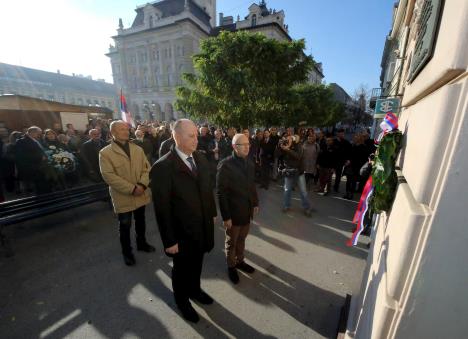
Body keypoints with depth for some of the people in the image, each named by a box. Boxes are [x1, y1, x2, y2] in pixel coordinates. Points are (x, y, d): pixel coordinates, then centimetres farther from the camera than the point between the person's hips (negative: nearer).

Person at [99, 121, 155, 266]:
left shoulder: (138, 149, 5)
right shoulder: (105, 153, -9)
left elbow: (146, 168, 0)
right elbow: (109, 176, -17)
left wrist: (142, 184, -18)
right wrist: (132, 188, -22)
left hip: (141, 195, 4)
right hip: (123, 198, -4)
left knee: (140, 222, 21)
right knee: (125, 226, 12)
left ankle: (142, 243, 43)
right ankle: (126, 252, 33)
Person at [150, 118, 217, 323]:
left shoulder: (200, 158, -3)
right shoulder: (163, 167, -23)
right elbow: (162, 209, -19)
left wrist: (212, 213, 11)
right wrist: (169, 241, -15)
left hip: (203, 227, 6)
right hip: (183, 232, -5)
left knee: (197, 263, 28)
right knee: (182, 268, 22)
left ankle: (194, 289, 56)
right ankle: (182, 300, 50)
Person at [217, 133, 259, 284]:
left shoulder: (250, 163, 1)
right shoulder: (225, 165, -19)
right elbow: (221, 193, -18)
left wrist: (255, 203, 10)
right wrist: (226, 216, -17)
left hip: (247, 210, 5)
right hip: (233, 212, -5)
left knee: (241, 239, 23)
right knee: (232, 242, 16)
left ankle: (240, 261, 46)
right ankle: (231, 266, 39)